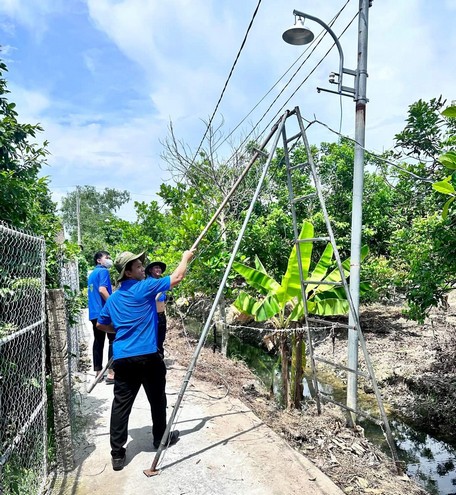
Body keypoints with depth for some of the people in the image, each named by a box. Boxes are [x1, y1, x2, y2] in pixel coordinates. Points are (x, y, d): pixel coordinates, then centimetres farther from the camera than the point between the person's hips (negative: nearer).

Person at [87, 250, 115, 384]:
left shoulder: (92, 273, 20)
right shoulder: (103, 271, -7)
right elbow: (102, 289, -20)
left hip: (94, 313, 9)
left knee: (98, 341, 11)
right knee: (114, 340, -5)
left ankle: (98, 372, 15)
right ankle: (111, 373, -8)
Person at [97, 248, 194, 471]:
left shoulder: (113, 298, 12)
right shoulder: (145, 287, -7)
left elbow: (101, 324, 24)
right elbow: (177, 277, -3)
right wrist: (186, 257, 13)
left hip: (122, 358, 5)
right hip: (147, 356, -5)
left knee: (121, 404, 7)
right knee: (157, 400, 15)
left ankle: (117, 454, 8)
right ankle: (161, 438, 32)